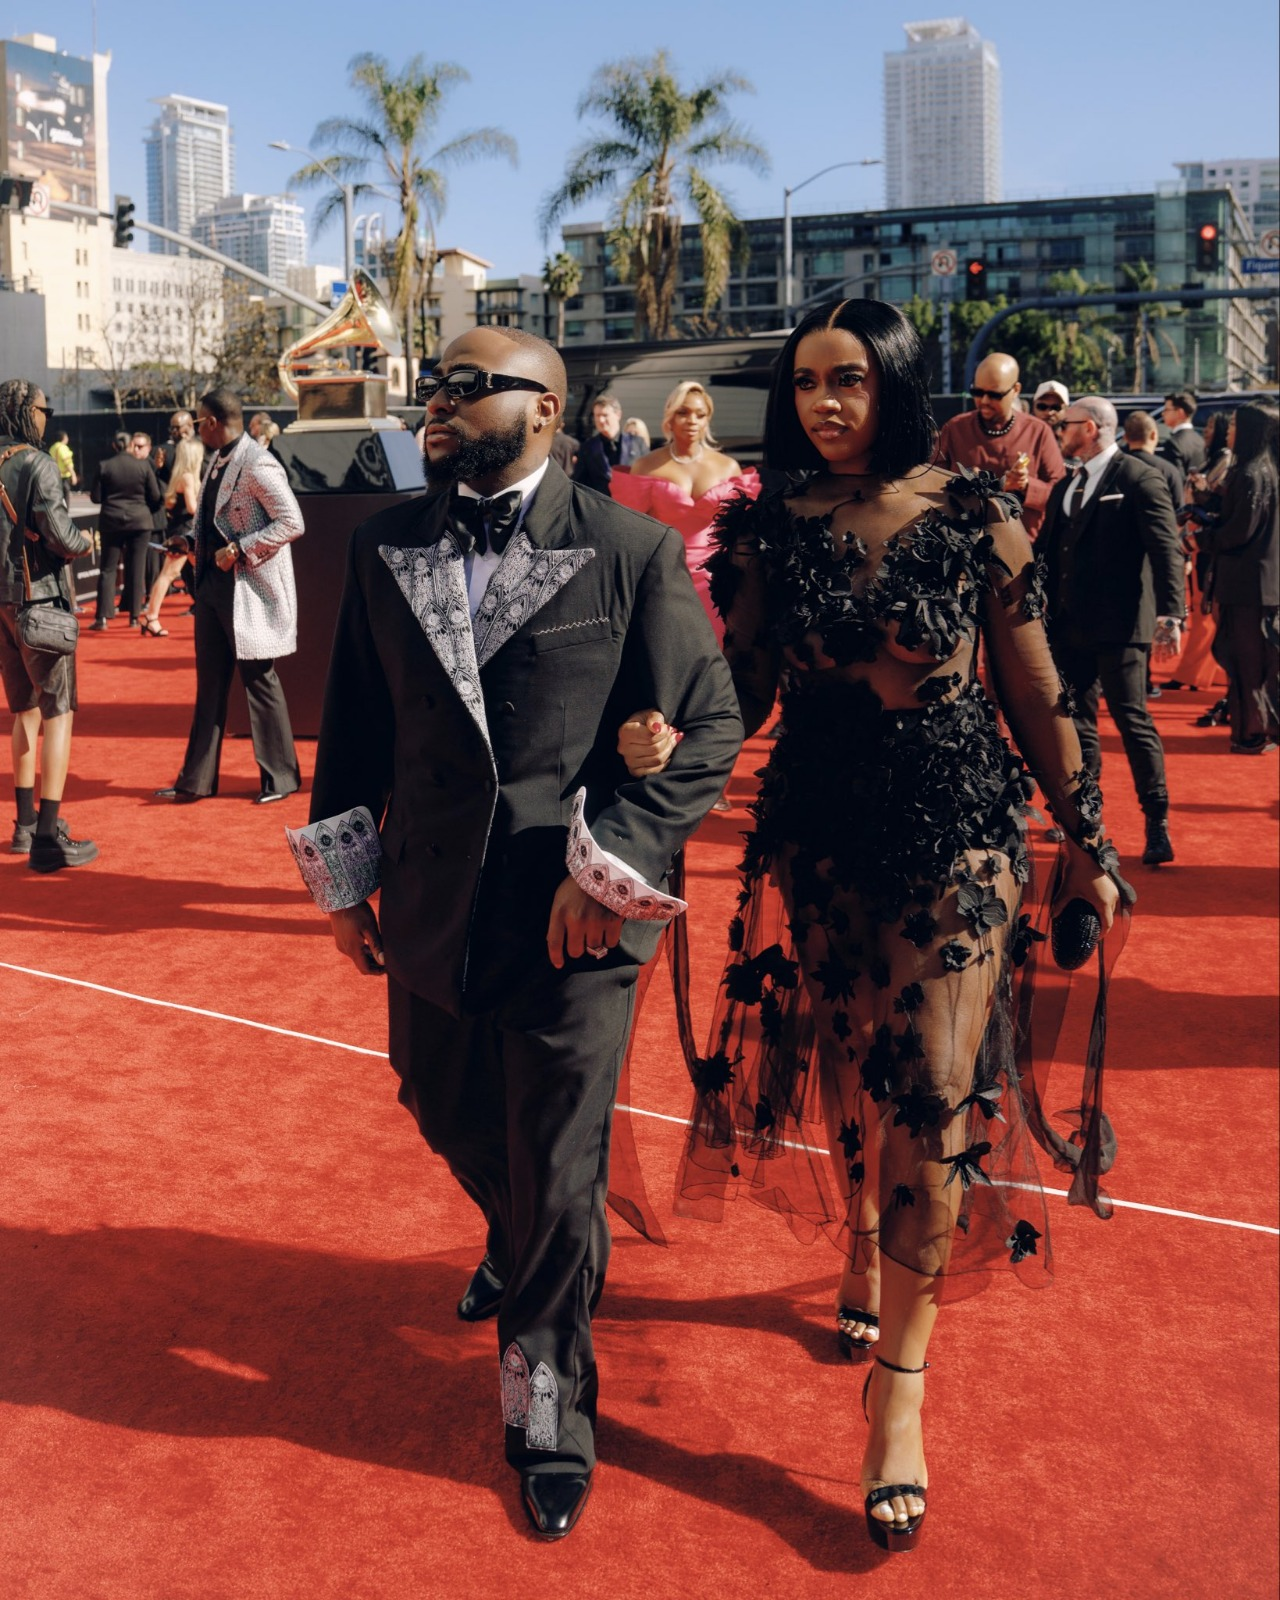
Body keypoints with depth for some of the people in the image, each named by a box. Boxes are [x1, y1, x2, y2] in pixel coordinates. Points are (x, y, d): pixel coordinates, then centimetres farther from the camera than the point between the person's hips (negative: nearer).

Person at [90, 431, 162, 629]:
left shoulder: (104, 466, -4)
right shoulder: (144, 466, -5)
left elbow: (96, 497, -2)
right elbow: (155, 497, -2)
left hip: (111, 522, 0)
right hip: (140, 521, 0)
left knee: (107, 569, 5)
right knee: (136, 569, 7)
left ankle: (102, 617, 0)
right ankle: (134, 616, 8)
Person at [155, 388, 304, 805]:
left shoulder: (258, 466, -16)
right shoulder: (217, 462, 12)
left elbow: (292, 522, -20)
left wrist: (239, 549, -21)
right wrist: (194, 545, 5)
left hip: (250, 588, -9)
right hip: (214, 581, 9)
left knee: (259, 680, 1)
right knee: (210, 684, 12)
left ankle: (280, 777, 14)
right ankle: (196, 779, 19)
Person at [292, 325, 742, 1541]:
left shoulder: (631, 552, -8)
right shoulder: (384, 547, 4)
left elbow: (709, 727, -7)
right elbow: (354, 722, 11)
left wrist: (608, 866, -14)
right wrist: (342, 876, 10)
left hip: (570, 920, -4)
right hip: (430, 907, 5)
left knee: (558, 1177, 5)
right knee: (452, 1120, 24)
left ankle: (548, 1408, 28)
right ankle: (526, 1245, 58)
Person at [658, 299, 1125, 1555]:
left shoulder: (976, 518, -6)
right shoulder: (766, 528, 0)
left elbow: (1035, 695, 0)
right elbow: (742, 690, 3)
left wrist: (1085, 840, 3)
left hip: (959, 830, -2)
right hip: (820, 831, 3)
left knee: (932, 1090, -7)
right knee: (839, 1068, 15)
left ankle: (898, 1381, 2)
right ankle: (862, 1255, 44)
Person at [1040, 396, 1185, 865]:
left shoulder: (1140, 481, -7)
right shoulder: (1066, 488, 17)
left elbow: (1167, 552, -14)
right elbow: (1049, 553, 19)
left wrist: (1171, 615, -24)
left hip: (1118, 624, -7)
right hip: (1068, 624, 7)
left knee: (1132, 719, -6)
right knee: (1076, 723, 12)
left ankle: (1158, 824, 1)